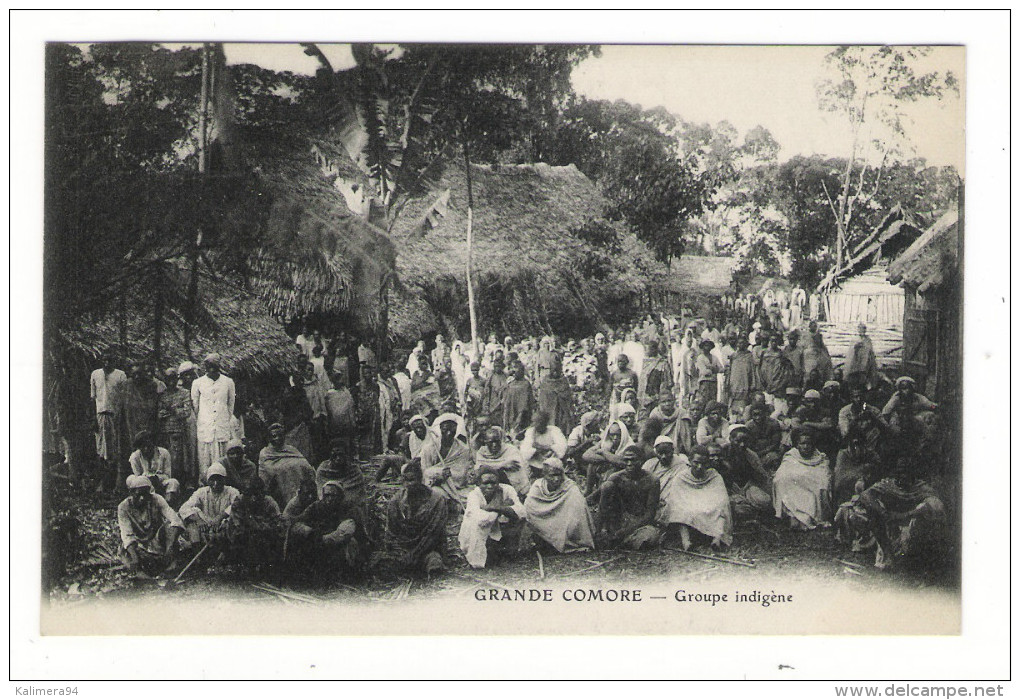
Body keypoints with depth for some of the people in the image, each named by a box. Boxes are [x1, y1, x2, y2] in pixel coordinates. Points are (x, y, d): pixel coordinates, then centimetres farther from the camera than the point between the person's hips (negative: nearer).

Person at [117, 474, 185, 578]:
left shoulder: (157, 500, -16)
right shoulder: (123, 507, -15)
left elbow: (175, 521, -26)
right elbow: (127, 535, -22)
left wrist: (170, 547, -41)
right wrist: (134, 557, -39)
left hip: (157, 541, 0)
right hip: (139, 545, 0)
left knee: (170, 525, -29)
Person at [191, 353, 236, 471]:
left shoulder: (228, 382, 7)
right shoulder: (198, 383, 5)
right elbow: (194, 407, 10)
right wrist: (196, 425, 7)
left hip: (223, 429, 1)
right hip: (204, 429, -1)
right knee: (204, 462, -3)